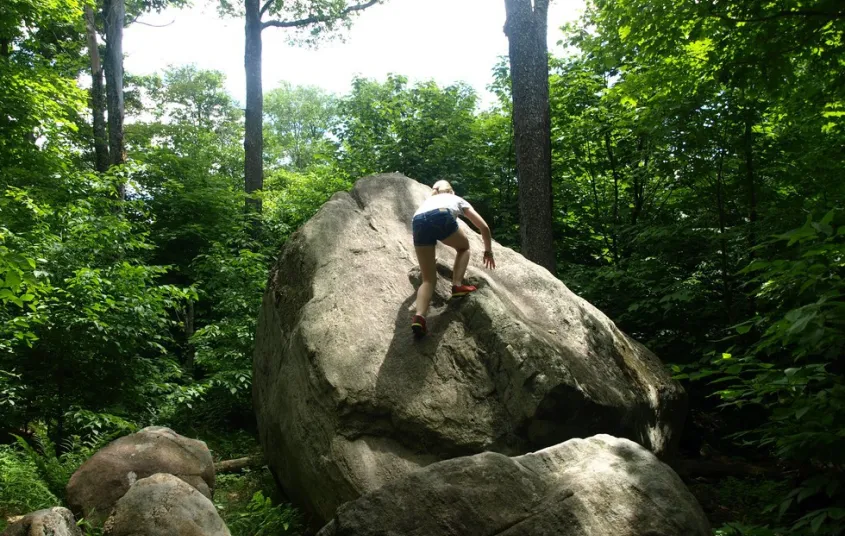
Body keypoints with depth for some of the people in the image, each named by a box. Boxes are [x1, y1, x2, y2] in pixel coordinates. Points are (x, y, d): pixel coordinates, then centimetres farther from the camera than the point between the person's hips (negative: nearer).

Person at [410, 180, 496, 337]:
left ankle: (419, 316, -16)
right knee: (463, 247, 31)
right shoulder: (457, 200, 37)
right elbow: (484, 227, 33)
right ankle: (457, 285, 12)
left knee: (429, 279, 7)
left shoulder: (428, 200, 45)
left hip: (418, 222, 3)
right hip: (442, 216, -3)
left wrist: (428, 260, 62)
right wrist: (488, 251, 47)